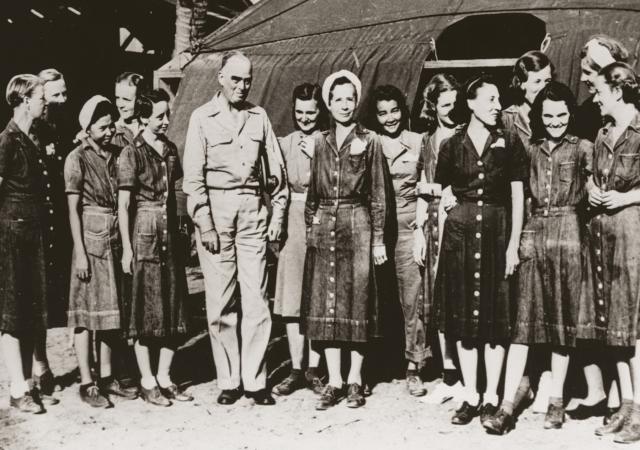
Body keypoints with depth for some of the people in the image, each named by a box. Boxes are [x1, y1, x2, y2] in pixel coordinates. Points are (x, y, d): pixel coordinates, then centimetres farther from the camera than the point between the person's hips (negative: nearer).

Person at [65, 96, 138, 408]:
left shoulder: (117, 155, 9)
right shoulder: (78, 159, -5)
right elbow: (73, 209, -7)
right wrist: (80, 252, -12)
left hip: (115, 239, 6)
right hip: (91, 238, -5)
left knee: (110, 309, 10)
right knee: (87, 311, -1)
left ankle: (106, 377, 19)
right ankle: (87, 383, 5)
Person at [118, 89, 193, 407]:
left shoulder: (170, 149, 10)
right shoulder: (131, 153, -7)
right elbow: (123, 205, -9)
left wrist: (179, 233, 11)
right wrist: (126, 248, -13)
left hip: (170, 232, 6)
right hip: (144, 234, -6)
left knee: (173, 305, 7)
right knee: (146, 307, 1)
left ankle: (164, 377, 18)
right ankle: (147, 381, 11)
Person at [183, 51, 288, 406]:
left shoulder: (258, 116, 10)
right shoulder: (203, 118, 3)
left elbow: (276, 170, 13)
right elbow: (193, 177, -2)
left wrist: (277, 213, 7)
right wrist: (204, 224, -8)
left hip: (253, 211, 2)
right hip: (216, 210, -2)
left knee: (256, 298, 0)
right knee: (220, 301, 2)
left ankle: (255, 380, 8)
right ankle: (228, 381, 12)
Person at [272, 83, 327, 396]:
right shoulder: (285, 144, 9)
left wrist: (317, 155, -13)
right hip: (293, 222, 2)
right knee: (292, 300, 2)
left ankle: (313, 369, 12)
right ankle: (295, 370, 11)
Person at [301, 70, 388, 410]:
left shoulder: (369, 141, 3)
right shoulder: (320, 142, 12)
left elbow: (377, 194, 2)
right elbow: (312, 190, 15)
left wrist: (378, 238, -2)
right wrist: (310, 227, 8)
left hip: (357, 225, -3)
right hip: (323, 228, 3)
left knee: (357, 302, 1)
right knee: (324, 304, 2)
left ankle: (355, 380, 11)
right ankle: (334, 381, 10)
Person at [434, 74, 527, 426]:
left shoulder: (509, 143, 4)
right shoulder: (452, 146, 6)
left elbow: (518, 197, 2)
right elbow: (442, 197, 9)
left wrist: (513, 244, -5)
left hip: (497, 233, -1)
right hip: (459, 234, 1)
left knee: (496, 316, 1)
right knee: (462, 317, 3)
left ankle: (491, 397, 11)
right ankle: (470, 397, 13)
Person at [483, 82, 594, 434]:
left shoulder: (583, 148, 4)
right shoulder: (532, 150, 11)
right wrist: (516, 239, 2)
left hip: (568, 233, -2)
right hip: (534, 233, 2)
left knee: (563, 319, 5)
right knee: (522, 319, -2)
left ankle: (556, 401, 17)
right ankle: (507, 406, -3)